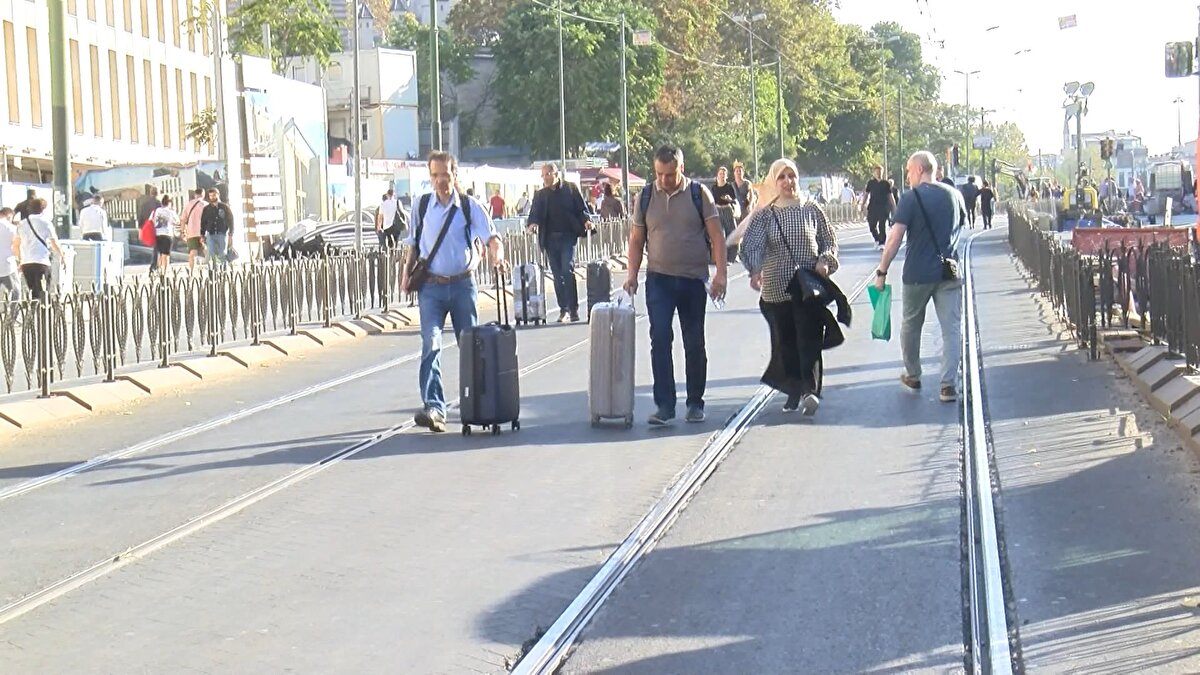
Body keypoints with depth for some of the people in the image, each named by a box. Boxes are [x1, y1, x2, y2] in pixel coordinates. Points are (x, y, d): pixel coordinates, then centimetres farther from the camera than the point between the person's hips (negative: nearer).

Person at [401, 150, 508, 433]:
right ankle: (433, 407, -21)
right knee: (431, 343, -14)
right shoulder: (422, 206, 4)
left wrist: (498, 256, -30)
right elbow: (413, 243, 15)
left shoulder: (469, 206, -1)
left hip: (462, 284, 0)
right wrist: (407, 271, 2)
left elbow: (491, 236, -10)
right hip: (431, 285, 0)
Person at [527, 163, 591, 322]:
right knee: (557, 275, 6)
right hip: (550, 239, 4)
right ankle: (563, 309, 13)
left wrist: (586, 220, -16)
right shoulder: (540, 194, 10)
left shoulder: (571, 188, 2)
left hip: (568, 236, -3)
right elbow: (535, 213, 4)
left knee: (567, 270, -14)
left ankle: (573, 309, -10)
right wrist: (533, 223, -17)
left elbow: (582, 208, 2)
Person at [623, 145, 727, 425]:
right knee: (660, 339, -10)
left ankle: (695, 403, 17)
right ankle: (664, 404, -10)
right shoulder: (646, 197, 4)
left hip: (693, 279, -1)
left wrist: (720, 274, -10)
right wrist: (632, 275, 1)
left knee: (694, 343, 7)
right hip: (658, 279, 1)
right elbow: (636, 239, 10)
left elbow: (716, 236, -2)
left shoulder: (699, 194, -1)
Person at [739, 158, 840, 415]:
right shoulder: (764, 215, 3)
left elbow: (830, 241, 12)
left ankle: (810, 389, -21)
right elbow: (751, 245, -9)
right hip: (776, 290, 1)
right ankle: (794, 393, 18)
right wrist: (755, 270, -28)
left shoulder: (811, 211, 6)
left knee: (809, 340, -13)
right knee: (785, 343, 6)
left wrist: (825, 261, -8)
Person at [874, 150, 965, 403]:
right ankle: (948, 384, -7)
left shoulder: (911, 198, -9)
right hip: (948, 273, 3)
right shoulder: (954, 195, 6)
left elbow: (895, 237, -15)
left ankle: (912, 377, 29)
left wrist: (882, 271, -11)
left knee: (911, 326, 17)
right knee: (951, 329, 1)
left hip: (918, 274, -3)